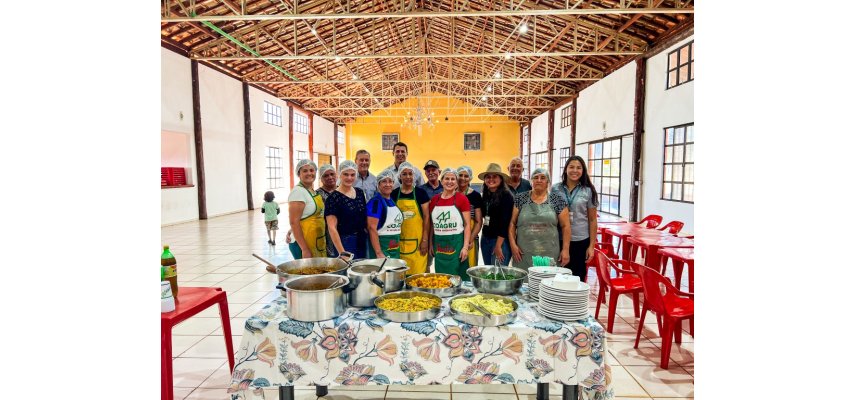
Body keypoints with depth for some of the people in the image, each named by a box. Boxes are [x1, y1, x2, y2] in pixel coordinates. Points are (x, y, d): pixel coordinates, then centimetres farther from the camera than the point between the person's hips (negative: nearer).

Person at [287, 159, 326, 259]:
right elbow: (294, 222, -20)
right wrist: (305, 250, -23)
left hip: (317, 242, 8)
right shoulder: (298, 191, -14)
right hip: (303, 243, -8)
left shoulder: (312, 191, 10)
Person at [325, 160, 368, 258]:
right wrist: (342, 252, -20)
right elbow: (332, 227, -15)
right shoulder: (333, 198, -12)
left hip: (362, 241, 6)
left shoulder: (360, 192, 6)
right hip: (344, 242, -6)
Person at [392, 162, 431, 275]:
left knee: (418, 272, -3)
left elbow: (426, 217, -1)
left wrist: (425, 240, -6)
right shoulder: (394, 194, 6)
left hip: (417, 240, -2)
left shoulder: (420, 192, 0)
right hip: (400, 241, 2)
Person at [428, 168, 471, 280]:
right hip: (439, 244, 4)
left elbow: (467, 225, -5)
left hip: (456, 243, -4)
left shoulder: (462, 199, -4)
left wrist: (465, 247, -11)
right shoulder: (434, 200, 7)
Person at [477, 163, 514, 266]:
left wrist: (498, 245, -17)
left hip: (501, 240, -7)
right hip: (485, 239, 7)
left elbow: (505, 221, -14)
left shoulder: (506, 196, -10)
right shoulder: (485, 195, 9)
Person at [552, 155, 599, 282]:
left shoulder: (588, 191, 0)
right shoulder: (555, 189, 2)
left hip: (581, 241, 0)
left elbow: (592, 220, 2)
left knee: (578, 278, 9)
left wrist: (591, 245, -2)